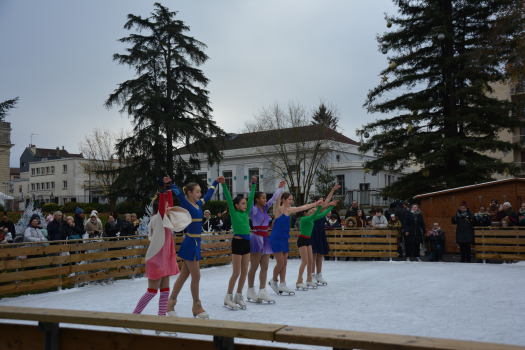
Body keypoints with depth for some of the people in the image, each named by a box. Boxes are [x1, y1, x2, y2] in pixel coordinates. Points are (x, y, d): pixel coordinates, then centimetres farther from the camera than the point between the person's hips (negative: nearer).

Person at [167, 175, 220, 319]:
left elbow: (208, 195, 27)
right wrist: (170, 184, -45)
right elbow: (179, 193, -28)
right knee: (196, 276, 1)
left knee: (184, 275, 12)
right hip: (190, 242, -8)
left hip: (195, 242, 8)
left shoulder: (198, 204, 11)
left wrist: (216, 182, 36)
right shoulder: (186, 204, -11)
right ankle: (197, 307, 14)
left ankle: (170, 303, 20)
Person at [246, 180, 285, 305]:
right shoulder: (253, 210, -7)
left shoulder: (265, 208, 12)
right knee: (254, 267, 0)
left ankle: (262, 291, 6)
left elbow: (274, 198, 19)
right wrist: (252, 185, -26)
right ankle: (250, 291, 9)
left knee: (265, 267, 4)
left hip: (265, 239, 8)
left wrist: (280, 188, 18)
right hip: (257, 238, -8)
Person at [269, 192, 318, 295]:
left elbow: (303, 207, 17)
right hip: (276, 239, -8)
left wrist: (316, 203, 20)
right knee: (280, 262, -5)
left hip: (284, 239, 8)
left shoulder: (289, 210, 9)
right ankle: (273, 280, 17)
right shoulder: (279, 209, -12)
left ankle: (282, 284, 11)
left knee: (284, 262, 6)